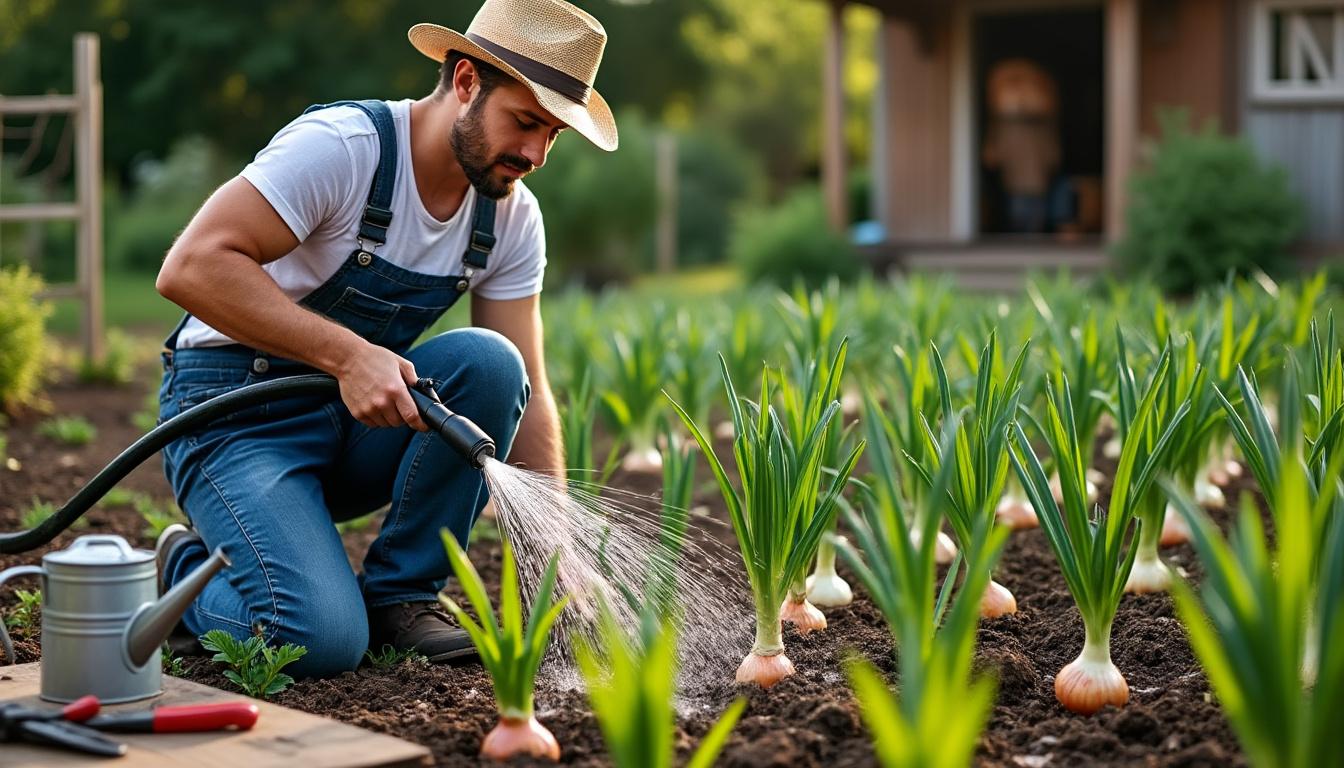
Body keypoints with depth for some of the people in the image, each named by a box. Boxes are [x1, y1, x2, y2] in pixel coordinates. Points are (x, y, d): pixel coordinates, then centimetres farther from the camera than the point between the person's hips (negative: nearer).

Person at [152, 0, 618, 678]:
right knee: (321, 641, -27)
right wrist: (348, 354, -38)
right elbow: (192, 267, -30)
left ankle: (400, 593, -8)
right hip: (235, 412, -6)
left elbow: (526, 395, 0)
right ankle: (190, 570, 7)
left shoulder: (512, 219, -2)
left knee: (489, 364, -24)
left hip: (358, 419, 6)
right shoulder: (341, 145, -22)